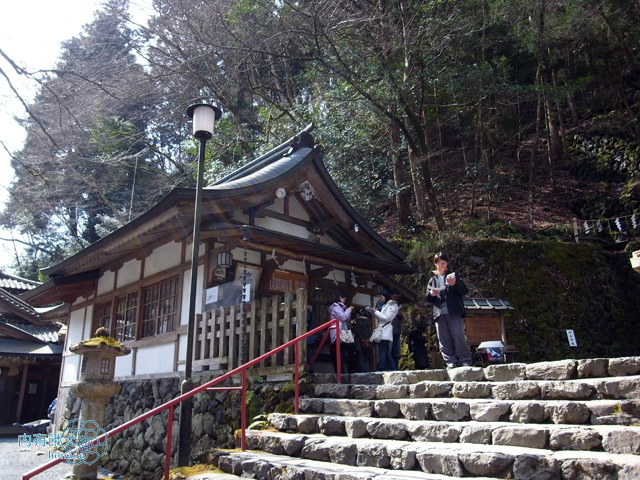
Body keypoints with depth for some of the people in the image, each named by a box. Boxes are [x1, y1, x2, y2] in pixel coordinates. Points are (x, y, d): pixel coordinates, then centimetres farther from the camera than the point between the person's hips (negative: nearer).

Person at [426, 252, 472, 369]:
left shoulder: (453, 275, 12)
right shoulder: (433, 279, 19)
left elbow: (464, 291, 5)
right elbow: (428, 299, 19)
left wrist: (455, 284, -14)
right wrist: (431, 294, -4)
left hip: (454, 312, -3)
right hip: (439, 313, 3)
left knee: (459, 336, -10)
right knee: (444, 340, 0)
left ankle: (465, 361, -2)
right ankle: (451, 362, 4)